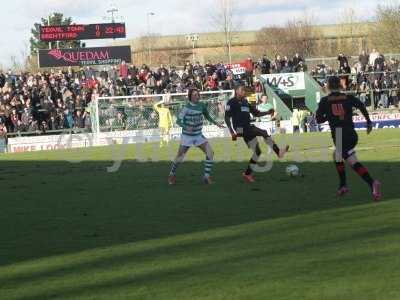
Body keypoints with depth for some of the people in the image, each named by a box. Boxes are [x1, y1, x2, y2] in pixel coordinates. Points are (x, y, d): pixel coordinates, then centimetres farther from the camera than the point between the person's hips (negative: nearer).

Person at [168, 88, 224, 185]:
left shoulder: (202, 105, -4)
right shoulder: (187, 108, -17)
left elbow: (207, 116, 13)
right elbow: (178, 121, -17)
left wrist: (216, 123, 2)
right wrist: (186, 127, -34)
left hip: (198, 135, 4)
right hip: (187, 136, -4)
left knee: (210, 152, -13)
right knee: (180, 158, 2)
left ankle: (207, 176, -5)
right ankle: (172, 174, 30)